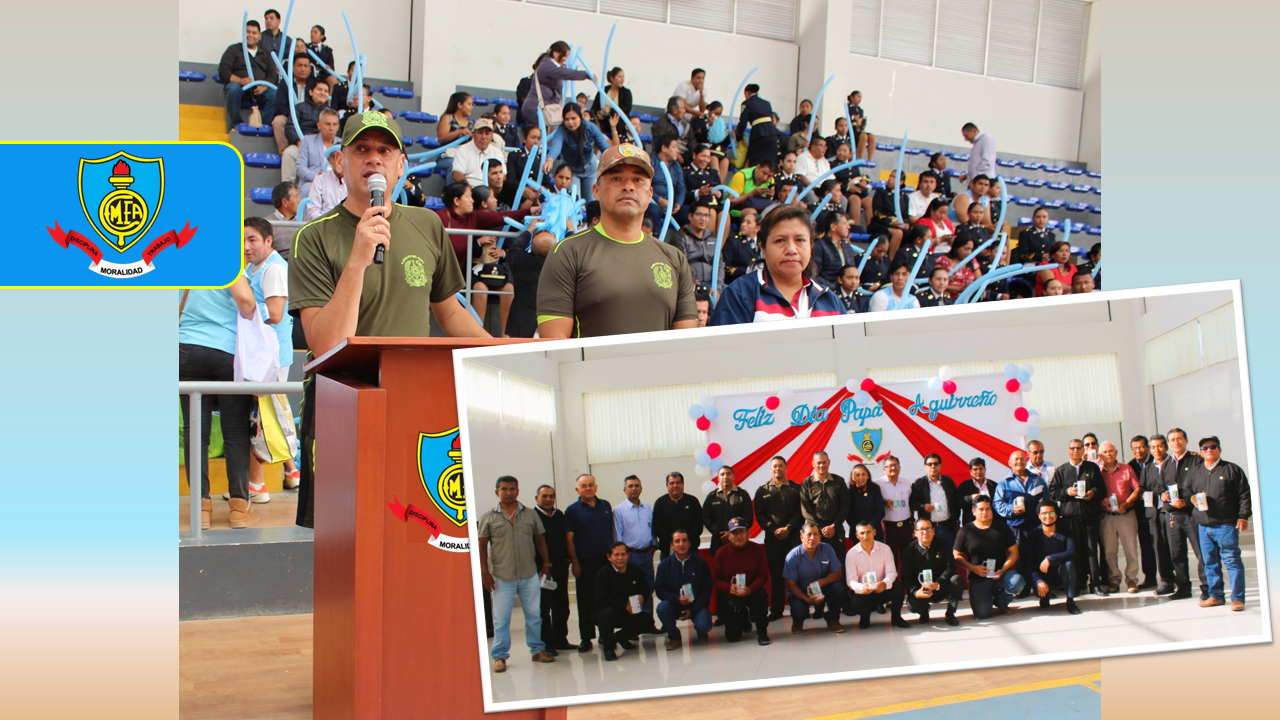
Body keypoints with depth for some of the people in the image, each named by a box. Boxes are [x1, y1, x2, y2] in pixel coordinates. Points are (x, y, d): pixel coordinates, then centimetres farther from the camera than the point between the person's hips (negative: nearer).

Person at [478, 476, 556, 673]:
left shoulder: (530, 515, 7)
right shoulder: (488, 518, 1)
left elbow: (540, 539, 14)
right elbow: (482, 546, 1)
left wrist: (546, 563, 9)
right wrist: (484, 572, -5)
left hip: (529, 575, 2)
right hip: (502, 577, -2)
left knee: (534, 614, 9)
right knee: (501, 618, 1)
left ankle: (537, 650, 23)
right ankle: (500, 656, 11)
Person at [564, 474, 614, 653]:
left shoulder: (605, 505, 10)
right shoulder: (572, 510, -2)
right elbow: (569, 539, -4)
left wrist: (615, 553, 10)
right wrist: (574, 562, -9)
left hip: (606, 559, 3)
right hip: (585, 562, -3)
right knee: (586, 600, 1)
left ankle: (606, 634, 19)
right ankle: (585, 638, 7)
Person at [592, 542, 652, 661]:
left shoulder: (635, 570, -1)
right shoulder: (602, 574, -18)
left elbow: (645, 589, 8)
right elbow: (600, 599, -28)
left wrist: (641, 596, -18)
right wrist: (624, 604, -26)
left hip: (628, 613, 6)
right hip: (601, 612, -6)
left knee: (648, 621, -11)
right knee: (609, 612, -39)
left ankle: (620, 637, 17)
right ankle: (608, 647, -16)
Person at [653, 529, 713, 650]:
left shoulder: (701, 563, -4)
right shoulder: (664, 565, -1)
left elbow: (707, 590, -4)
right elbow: (659, 589, -4)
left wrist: (693, 610, -14)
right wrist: (677, 599, -22)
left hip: (697, 605, -1)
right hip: (675, 605, 1)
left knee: (704, 625, -29)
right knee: (662, 608, -31)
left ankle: (700, 630, 14)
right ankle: (674, 637, -3)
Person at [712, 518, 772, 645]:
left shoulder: (757, 549, -10)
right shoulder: (721, 553, -9)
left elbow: (763, 576, -13)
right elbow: (715, 579, -6)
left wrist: (750, 589, -33)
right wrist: (729, 587, -28)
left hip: (751, 592, -1)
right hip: (729, 596, 1)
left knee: (760, 595, -38)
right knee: (732, 637, -5)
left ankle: (761, 632, -12)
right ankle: (743, 620, 34)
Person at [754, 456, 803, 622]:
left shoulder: (795, 488, 8)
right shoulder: (762, 490, 10)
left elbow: (800, 512, 1)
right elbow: (759, 515, 4)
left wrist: (788, 529, -11)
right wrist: (774, 530, -8)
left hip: (792, 536, -1)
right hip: (772, 538, 1)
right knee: (776, 574, 3)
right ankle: (776, 610, 8)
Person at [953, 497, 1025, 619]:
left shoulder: (1002, 528, 6)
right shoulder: (965, 531, 2)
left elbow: (1014, 552, 5)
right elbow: (957, 556, 2)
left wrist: (1003, 570, -11)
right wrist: (973, 568, -14)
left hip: (1000, 573, 2)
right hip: (977, 579, -2)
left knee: (1018, 582, -32)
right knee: (982, 613, -22)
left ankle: (1000, 602, 3)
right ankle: (988, 598, 18)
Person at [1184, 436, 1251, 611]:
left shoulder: (1232, 469, 2)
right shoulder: (1194, 471, 14)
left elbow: (1244, 494, 0)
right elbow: (1184, 490, 22)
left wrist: (1243, 516, -8)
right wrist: (1192, 497, -1)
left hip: (1226, 525, -5)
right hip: (1203, 526, 5)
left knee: (1231, 560, -5)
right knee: (1210, 562, 9)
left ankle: (1237, 598, 0)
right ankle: (1215, 595, 19)